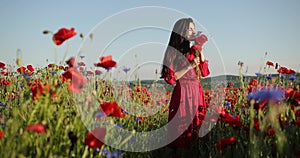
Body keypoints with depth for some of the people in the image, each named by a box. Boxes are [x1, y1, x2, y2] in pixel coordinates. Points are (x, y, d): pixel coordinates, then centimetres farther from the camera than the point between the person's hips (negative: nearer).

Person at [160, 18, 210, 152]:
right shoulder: (173, 51, -4)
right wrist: (189, 66, -15)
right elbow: (170, 78, -10)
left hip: (197, 92, 6)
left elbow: (204, 72, 9)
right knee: (183, 127, -3)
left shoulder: (193, 50, 12)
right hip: (183, 93, -6)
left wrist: (201, 51, 3)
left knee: (197, 123, 7)